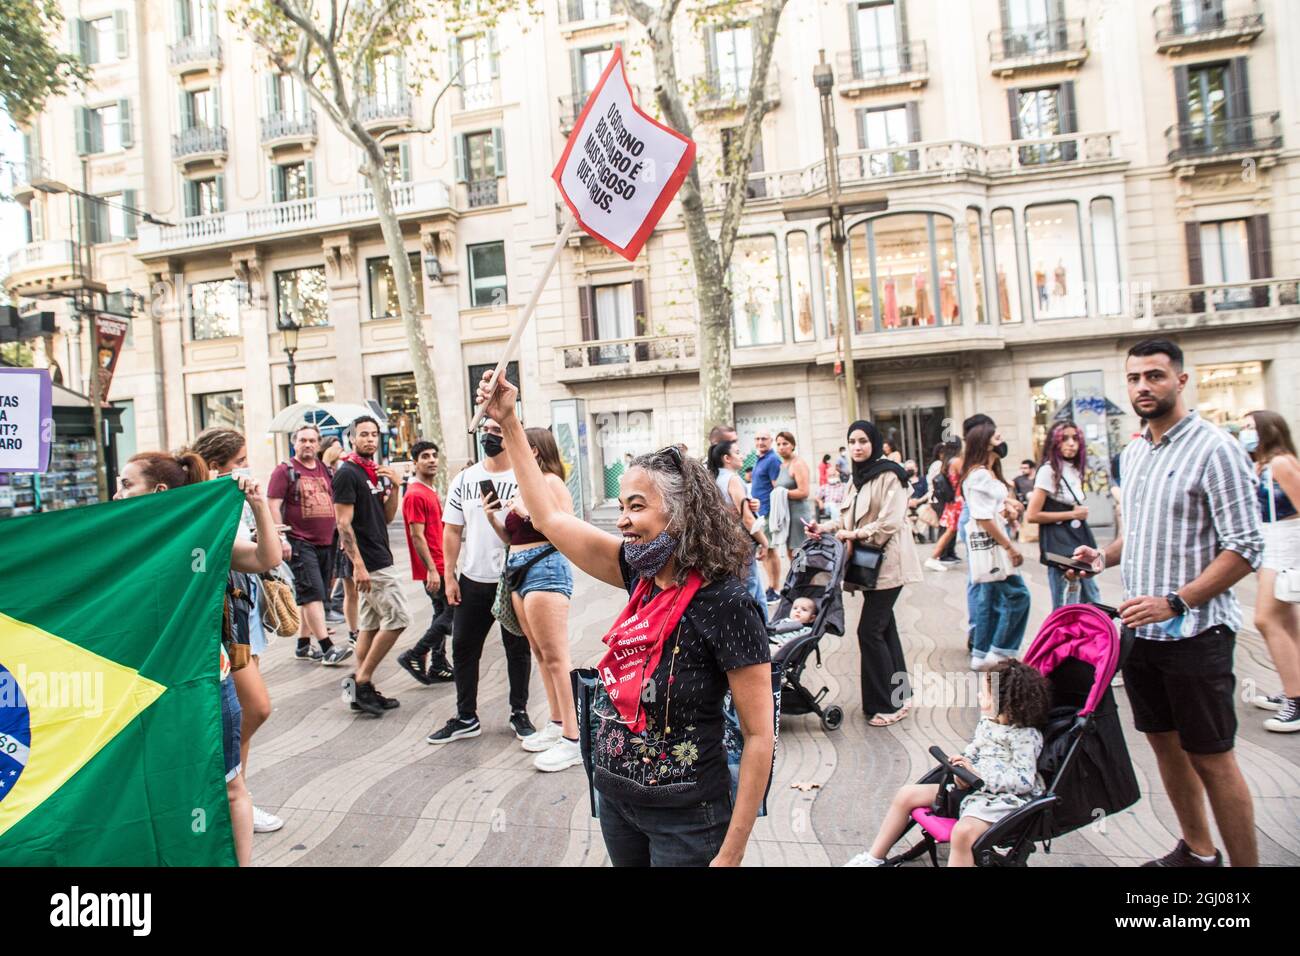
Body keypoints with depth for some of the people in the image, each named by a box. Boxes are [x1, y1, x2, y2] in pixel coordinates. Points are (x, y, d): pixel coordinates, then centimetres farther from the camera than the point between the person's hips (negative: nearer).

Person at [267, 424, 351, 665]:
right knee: (313, 594, -11)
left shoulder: (326, 471, 15)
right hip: (300, 543, -6)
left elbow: (335, 504, 21)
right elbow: (274, 506, -8)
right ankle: (327, 648, -11)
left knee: (313, 596, 12)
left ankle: (303, 645, 22)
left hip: (327, 543, 6)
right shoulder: (284, 470, -2)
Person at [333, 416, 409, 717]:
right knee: (397, 618, -9)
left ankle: (364, 690, 17)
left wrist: (394, 487, -1)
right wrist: (358, 565, -22)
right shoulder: (347, 473, -11)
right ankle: (361, 681, 0)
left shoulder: (376, 472, 15)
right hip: (369, 561, -9)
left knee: (369, 624, 11)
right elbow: (343, 523, -17)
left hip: (379, 558, 9)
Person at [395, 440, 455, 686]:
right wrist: (432, 570, -23)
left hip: (439, 566, 10)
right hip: (432, 568, -10)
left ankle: (438, 667, 19)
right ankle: (414, 656, -1)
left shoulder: (431, 491, 16)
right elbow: (417, 536, -20)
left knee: (443, 613, 13)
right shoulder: (415, 495, -15)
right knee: (453, 611, -8)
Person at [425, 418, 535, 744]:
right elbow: (452, 531, 7)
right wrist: (450, 576, 2)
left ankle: (519, 713, 25)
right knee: (463, 647, 9)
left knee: (518, 648, 9)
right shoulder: (464, 479, 5)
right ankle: (466, 718, 24)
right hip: (472, 580, 4)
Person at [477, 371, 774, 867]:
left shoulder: (725, 605, -22)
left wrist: (731, 853, -16)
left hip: (685, 820, -6)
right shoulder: (642, 574, -4)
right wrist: (509, 423, 3)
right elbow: (548, 517, 3)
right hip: (615, 798, 6)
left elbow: (759, 735, -18)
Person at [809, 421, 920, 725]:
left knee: (870, 631, -9)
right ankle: (897, 695, 24)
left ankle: (888, 704, 2)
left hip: (887, 564, -9)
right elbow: (851, 519, 17)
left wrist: (856, 534, -16)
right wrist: (825, 528, 2)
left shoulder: (888, 475, -12)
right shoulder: (860, 478, 15)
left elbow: (890, 522, -19)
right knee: (884, 628, 14)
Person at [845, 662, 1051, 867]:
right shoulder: (987, 723, 8)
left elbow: (1024, 780, -19)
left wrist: (978, 775, -23)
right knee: (906, 794, 3)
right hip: (970, 787, 9)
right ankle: (874, 858, 13)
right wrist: (962, 767, -6)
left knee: (963, 831, -38)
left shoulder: (1026, 736, -14)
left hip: (1002, 798, -9)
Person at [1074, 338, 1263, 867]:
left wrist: (1175, 603, -23)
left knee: (1211, 758, 2)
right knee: (1165, 743, 18)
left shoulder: (1214, 449, -13)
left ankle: (1245, 863, 19)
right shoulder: (1134, 453, 10)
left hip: (1195, 631, -7)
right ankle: (1197, 850, 35)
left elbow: (1246, 548, -17)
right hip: (1141, 628, 8)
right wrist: (1104, 557, 3)